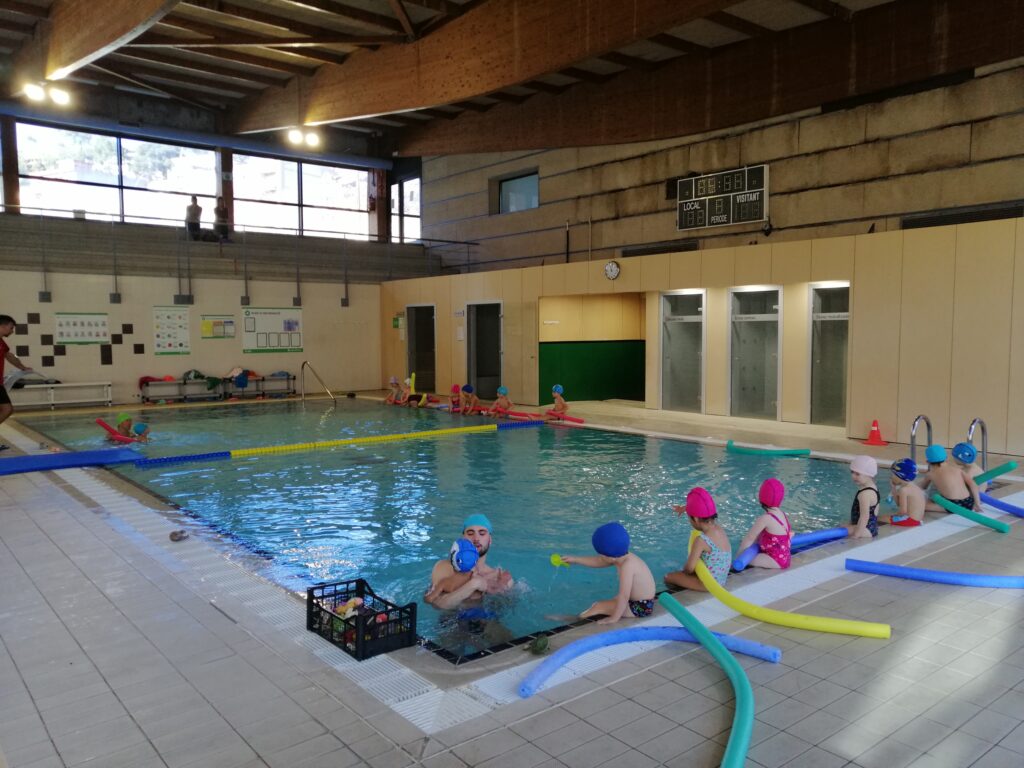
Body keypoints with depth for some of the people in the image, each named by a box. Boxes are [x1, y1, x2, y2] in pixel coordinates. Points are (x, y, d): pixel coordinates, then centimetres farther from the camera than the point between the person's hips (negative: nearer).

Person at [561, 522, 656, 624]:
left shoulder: (627, 566, -29)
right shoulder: (623, 557, -2)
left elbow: (624, 596, -32)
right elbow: (598, 561, 12)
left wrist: (614, 618, -28)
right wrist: (575, 559, 14)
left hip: (641, 608, -9)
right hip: (635, 601, 9)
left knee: (599, 606, -5)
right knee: (599, 604, 17)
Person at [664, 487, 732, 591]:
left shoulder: (701, 540, -25)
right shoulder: (720, 529, -2)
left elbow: (689, 568, -22)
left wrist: (683, 571, 0)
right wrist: (685, 507, 30)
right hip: (721, 581, 8)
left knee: (668, 577, 6)